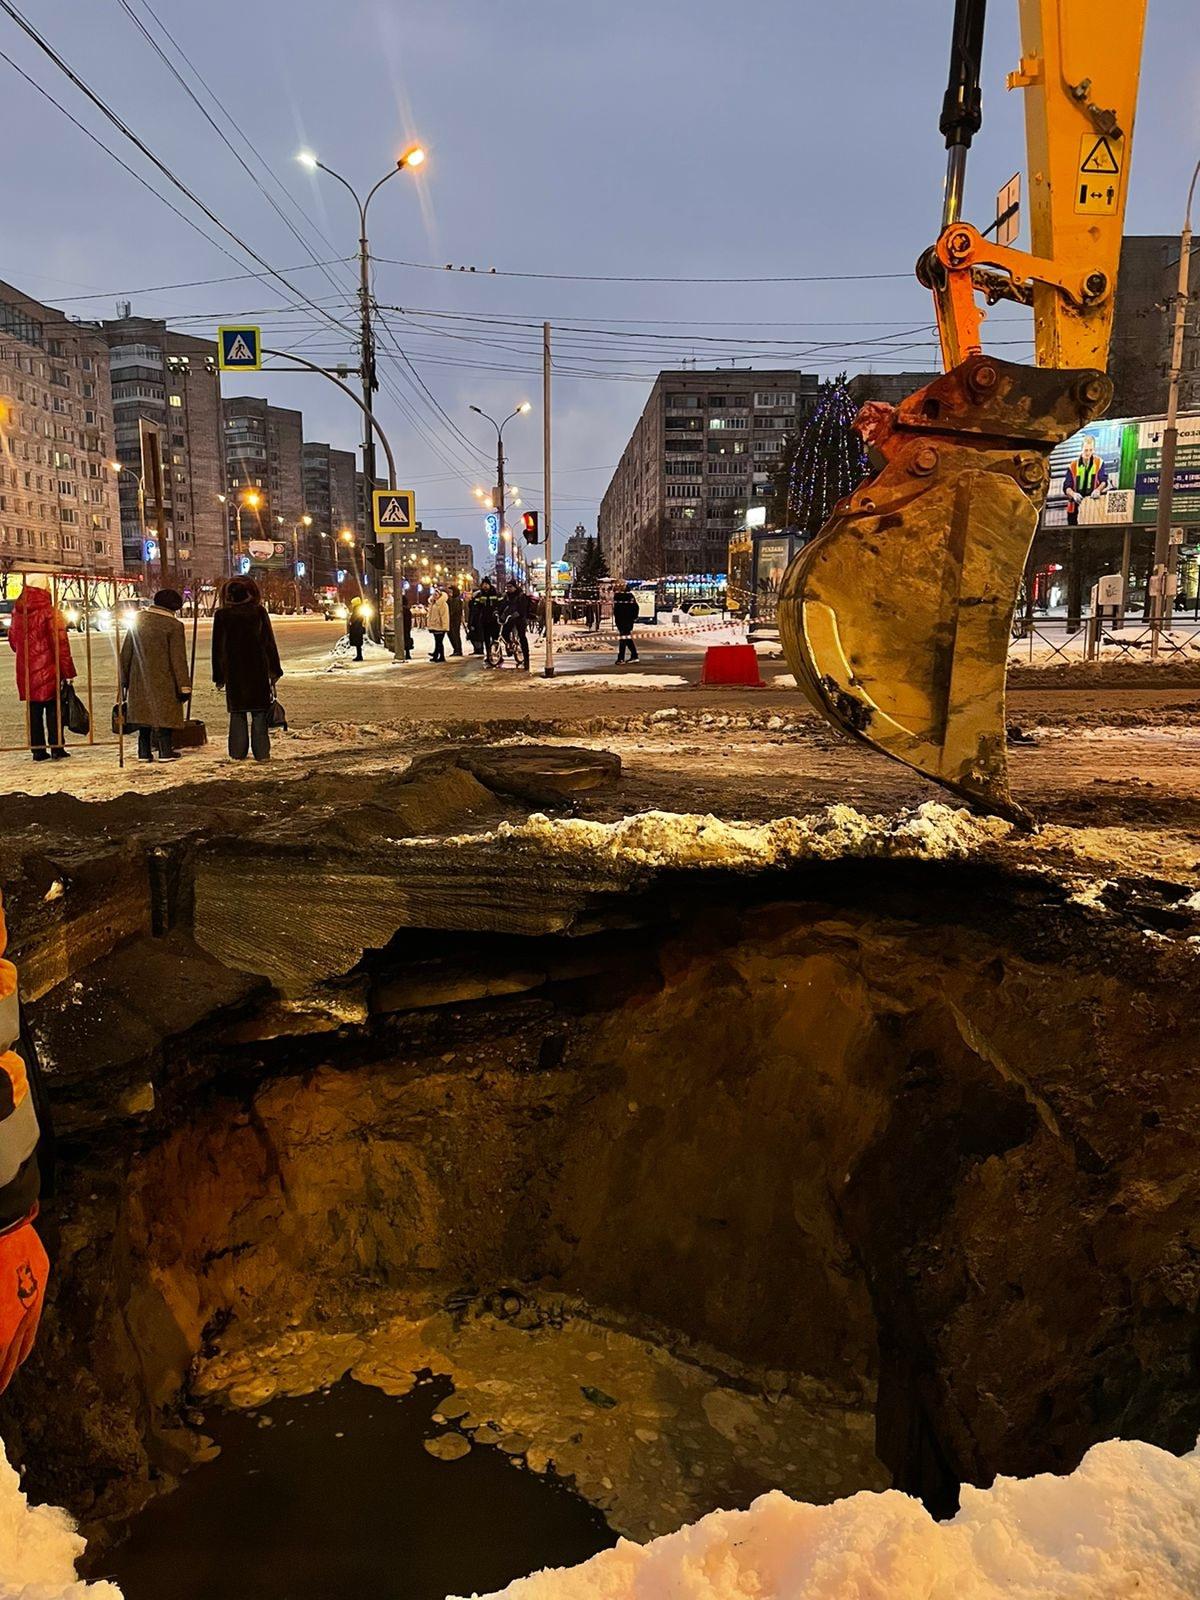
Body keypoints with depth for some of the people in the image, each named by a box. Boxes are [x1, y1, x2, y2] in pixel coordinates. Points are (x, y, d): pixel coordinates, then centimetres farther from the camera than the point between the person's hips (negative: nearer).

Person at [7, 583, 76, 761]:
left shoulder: (18, 612, 6)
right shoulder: (50, 612, -12)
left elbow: (13, 639, 17)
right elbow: (60, 644, -13)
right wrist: (68, 671, -10)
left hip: (26, 672, 5)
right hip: (48, 670, -5)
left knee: (34, 711, 10)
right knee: (53, 710, 3)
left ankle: (38, 751, 11)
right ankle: (57, 749, 3)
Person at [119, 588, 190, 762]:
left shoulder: (138, 619, 6)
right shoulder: (174, 625, -11)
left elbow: (126, 651, 11)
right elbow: (178, 658, -12)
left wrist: (124, 678, 19)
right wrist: (184, 686, -8)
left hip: (139, 679, 5)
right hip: (163, 680, -5)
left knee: (144, 713, 12)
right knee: (164, 714, 3)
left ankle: (144, 751, 13)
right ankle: (165, 751, 4)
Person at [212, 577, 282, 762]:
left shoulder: (222, 615, 0)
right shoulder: (259, 612, -2)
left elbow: (218, 648, 3)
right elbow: (269, 643, -1)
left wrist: (218, 677, 8)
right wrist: (274, 671, 5)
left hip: (233, 671, 1)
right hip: (258, 670, -1)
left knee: (237, 713, 8)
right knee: (260, 712, 4)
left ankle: (238, 753, 7)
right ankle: (262, 752, 1)